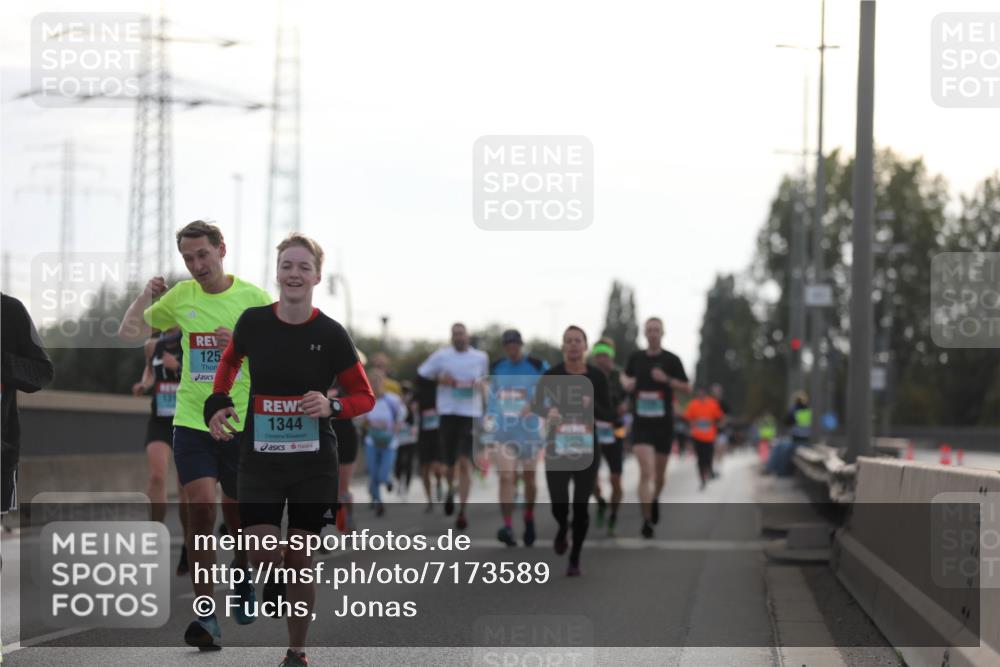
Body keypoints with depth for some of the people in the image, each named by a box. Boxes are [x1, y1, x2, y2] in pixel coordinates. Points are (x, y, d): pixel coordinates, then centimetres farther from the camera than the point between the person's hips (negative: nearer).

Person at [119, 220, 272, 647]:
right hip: (192, 423, 1)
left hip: (242, 425, -1)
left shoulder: (253, 298, -2)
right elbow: (128, 334, 14)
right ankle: (206, 618, -15)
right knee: (200, 510, -15)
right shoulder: (181, 296, 5)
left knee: (238, 515, 10)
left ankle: (243, 576, 43)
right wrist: (146, 296, -1)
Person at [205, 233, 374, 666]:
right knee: (262, 557, -12)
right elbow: (230, 360, 20)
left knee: (299, 558, 5)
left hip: (313, 463, -1)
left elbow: (365, 397, 1)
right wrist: (218, 403, 7)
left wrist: (332, 406, -18)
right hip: (259, 459, 1)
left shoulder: (331, 334, -8)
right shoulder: (252, 322, -3)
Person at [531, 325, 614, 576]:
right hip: (557, 449, 0)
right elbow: (536, 405, -10)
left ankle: (575, 560, 15)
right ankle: (562, 529, 37)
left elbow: (610, 415, 0)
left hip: (587, 450, 0)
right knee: (559, 506, -1)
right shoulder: (551, 375, -3)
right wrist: (548, 411, -32)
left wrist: (592, 406, -20)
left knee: (580, 506, -1)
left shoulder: (597, 376, -1)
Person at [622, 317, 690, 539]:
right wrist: (626, 382, -2)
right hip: (641, 423, -1)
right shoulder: (636, 358, 4)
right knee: (646, 471, -15)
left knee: (659, 472, 13)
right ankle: (647, 520, -13)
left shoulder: (671, 360, 0)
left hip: (664, 423, 1)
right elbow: (626, 377, 22)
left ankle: (655, 499, 45)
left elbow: (687, 387, 2)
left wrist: (667, 379, -15)